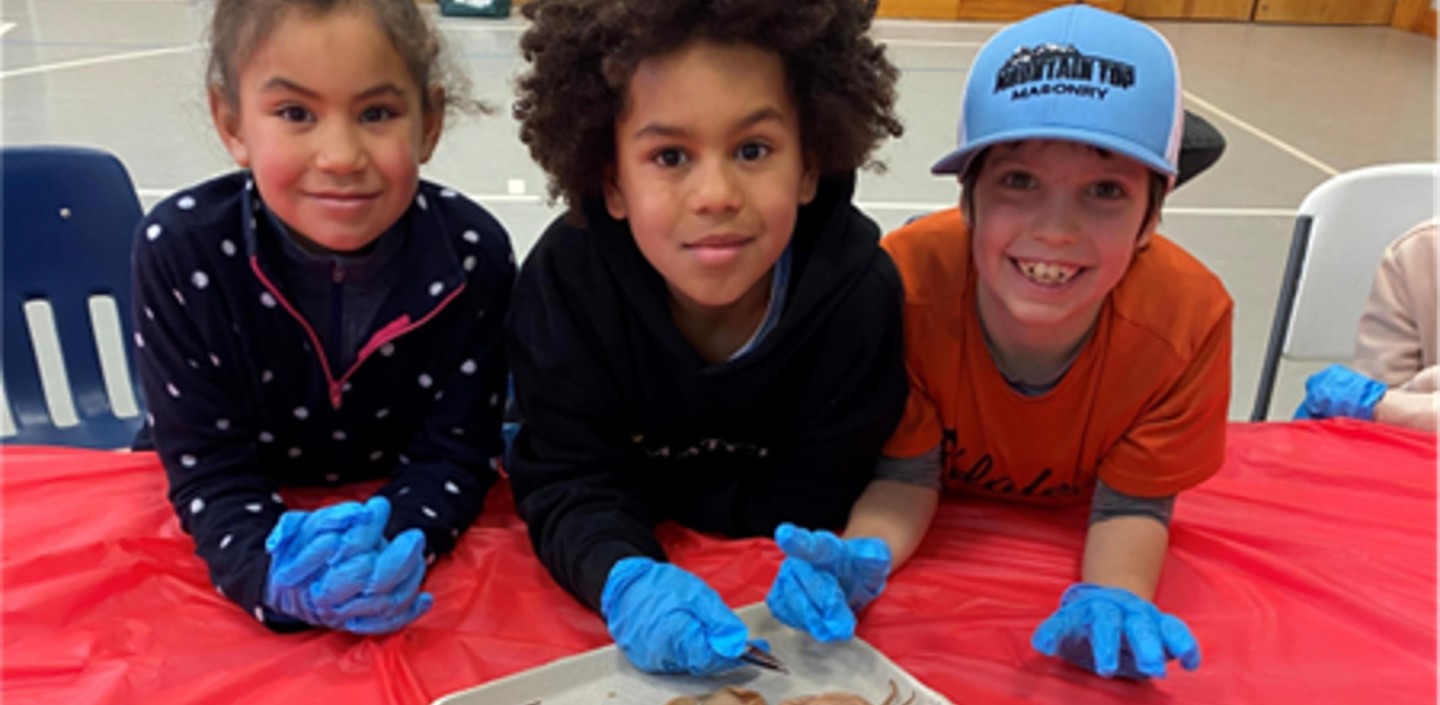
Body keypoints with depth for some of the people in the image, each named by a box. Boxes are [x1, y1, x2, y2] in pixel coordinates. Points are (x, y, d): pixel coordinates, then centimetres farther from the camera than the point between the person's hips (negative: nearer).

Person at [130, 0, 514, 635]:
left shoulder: (473, 253, -21)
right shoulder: (179, 248, -21)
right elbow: (210, 469, -18)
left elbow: (453, 453, -14)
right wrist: (275, 576, -38)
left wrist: (387, 547, -34)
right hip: (259, 529, 1)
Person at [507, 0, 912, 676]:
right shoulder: (566, 274, -23)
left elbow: (802, 510, -16)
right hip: (641, 557, 0)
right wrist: (625, 580, -41)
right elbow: (573, 487, -24)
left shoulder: (858, 289, -23)